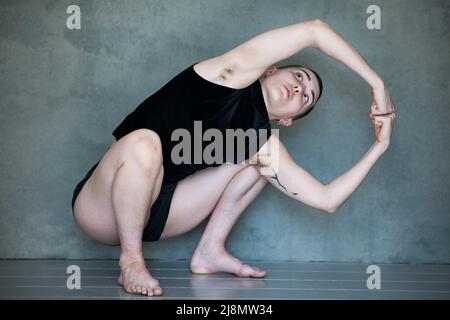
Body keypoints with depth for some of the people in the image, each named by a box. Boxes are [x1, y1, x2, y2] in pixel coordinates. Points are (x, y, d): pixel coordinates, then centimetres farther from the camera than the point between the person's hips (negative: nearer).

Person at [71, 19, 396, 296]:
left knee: (261, 159, 4)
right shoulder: (234, 75, -12)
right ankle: (131, 261, -18)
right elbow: (314, 30, -17)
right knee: (143, 142, -40)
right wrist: (376, 81, -13)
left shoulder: (263, 141, 1)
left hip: (153, 210, 6)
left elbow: (327, 199, -3)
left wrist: (379, 147, -1)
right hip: (101, 206, -5)